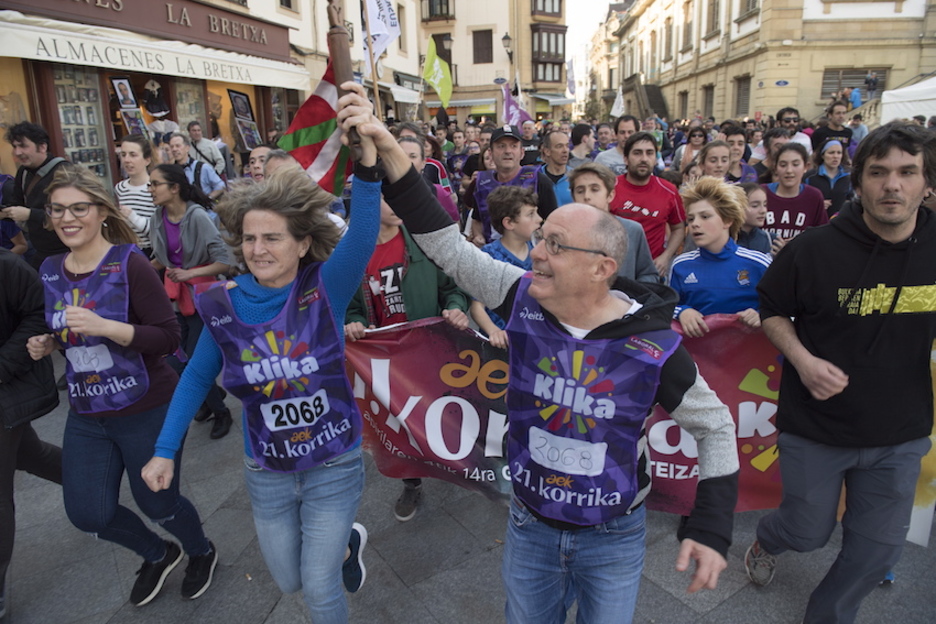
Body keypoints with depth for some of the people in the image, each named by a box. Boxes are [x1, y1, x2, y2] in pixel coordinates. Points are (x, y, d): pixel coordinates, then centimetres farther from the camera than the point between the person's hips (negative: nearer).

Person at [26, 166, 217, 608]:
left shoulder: (129, 262, -16)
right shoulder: (50, 270, 4)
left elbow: (168, 337, -20)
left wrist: (105, 327, -31)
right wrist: (45, 344, -1)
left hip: (147, 411, -6)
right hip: (85, 414, 6)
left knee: (157, 503, 9)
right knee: (88, 514, 9)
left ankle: (201, 552, 44)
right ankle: (158, 555, 40)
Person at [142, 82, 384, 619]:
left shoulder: (326, 288, -18)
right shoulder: (223, 306, -10)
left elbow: (363, 234, -38)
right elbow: (198, 378, 6)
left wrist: (368, 153, -54)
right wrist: (165, 450, 5)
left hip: (334, 466, -3)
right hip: (267, 472, 4)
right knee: (289, 581, 23)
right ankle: (348, 540, 53)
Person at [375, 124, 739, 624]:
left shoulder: (653, 347, -22)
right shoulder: (525, 299, -15)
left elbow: (715, 425, -8)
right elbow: (445, 244, -17)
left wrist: (711, 528, -14)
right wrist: (391, 155, -25)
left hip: (613, 537, -2)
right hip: (529, 524, 3)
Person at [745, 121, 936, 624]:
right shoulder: (814, 249, -16)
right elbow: (771, 309, -3)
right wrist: (803, 360, -19)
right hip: (816, 427, -3)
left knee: (878, 547, 14)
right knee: (808, 532, 13)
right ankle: (765, 540, 50)